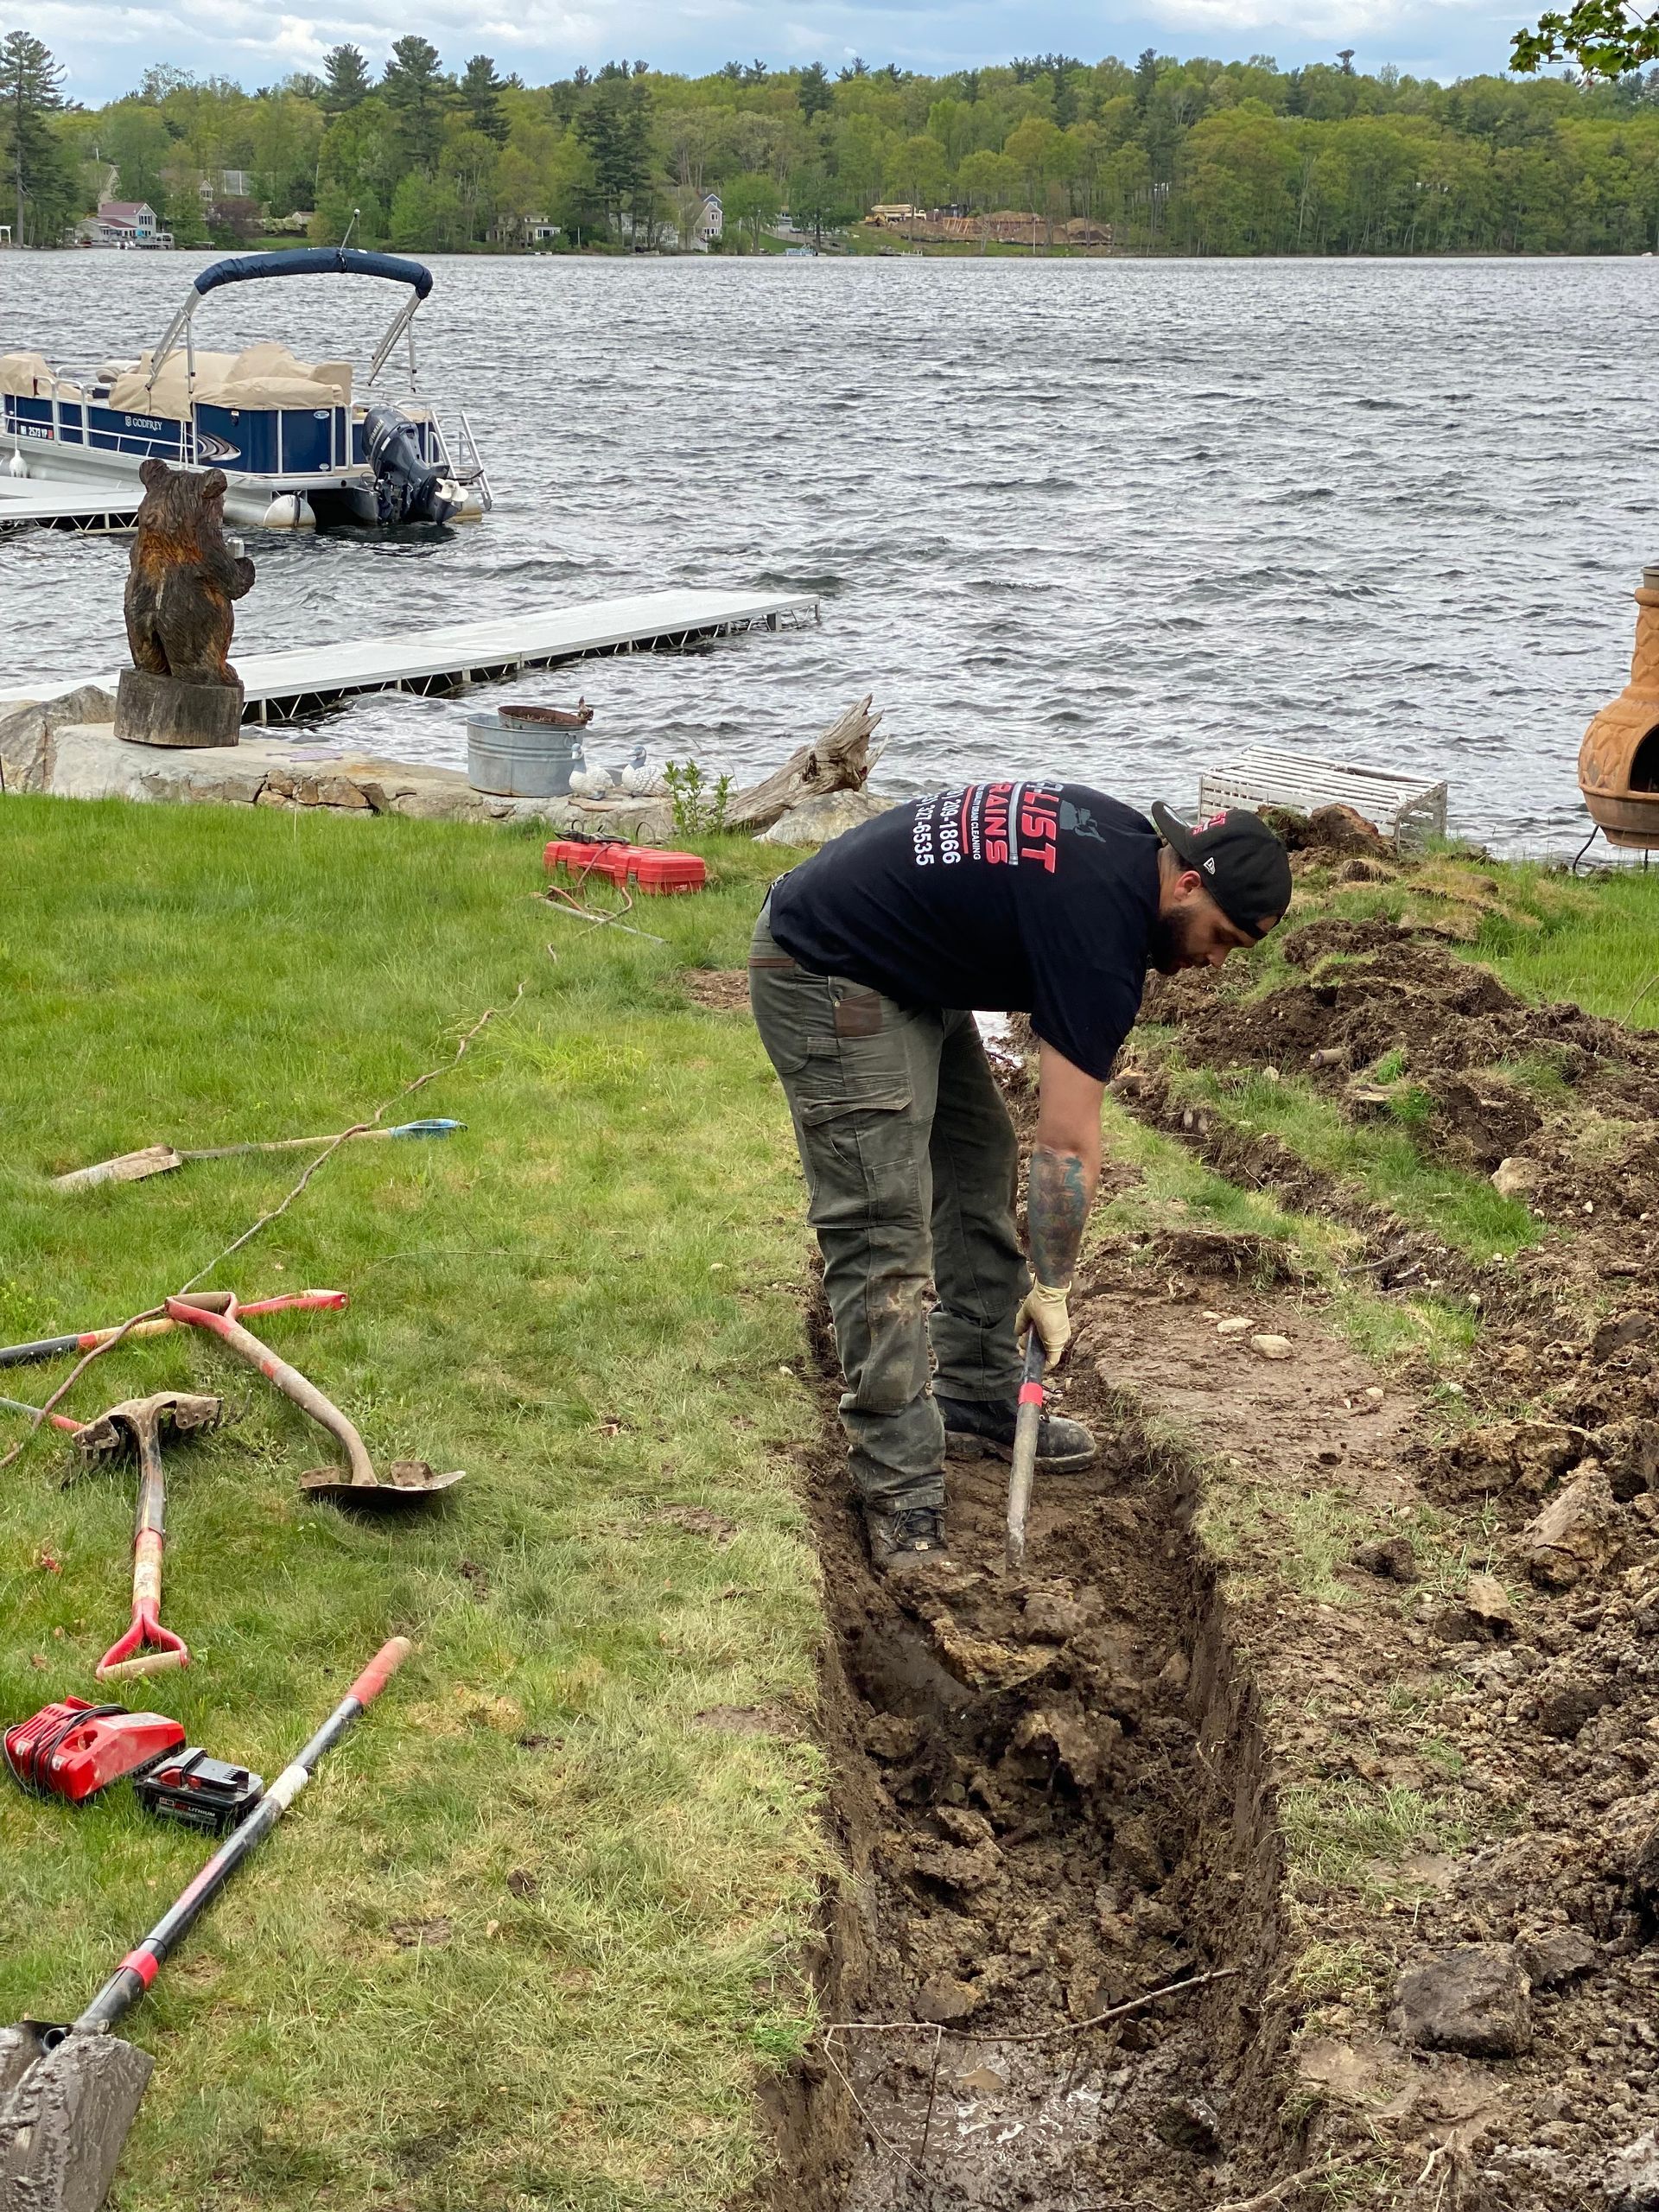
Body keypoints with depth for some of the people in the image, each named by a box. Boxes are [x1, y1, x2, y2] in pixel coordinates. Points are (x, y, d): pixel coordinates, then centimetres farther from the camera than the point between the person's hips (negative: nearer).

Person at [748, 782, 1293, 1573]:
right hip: (825, 976, -11)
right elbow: (1068, 1144, -19)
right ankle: (901, 1495, -11)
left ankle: (979, 1399, 23)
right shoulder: (1101, 925, -24)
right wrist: (1052, 1287, -9)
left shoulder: (1125, 838, 3)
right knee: (885, 1234, -13)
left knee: (980, 1165, 14)